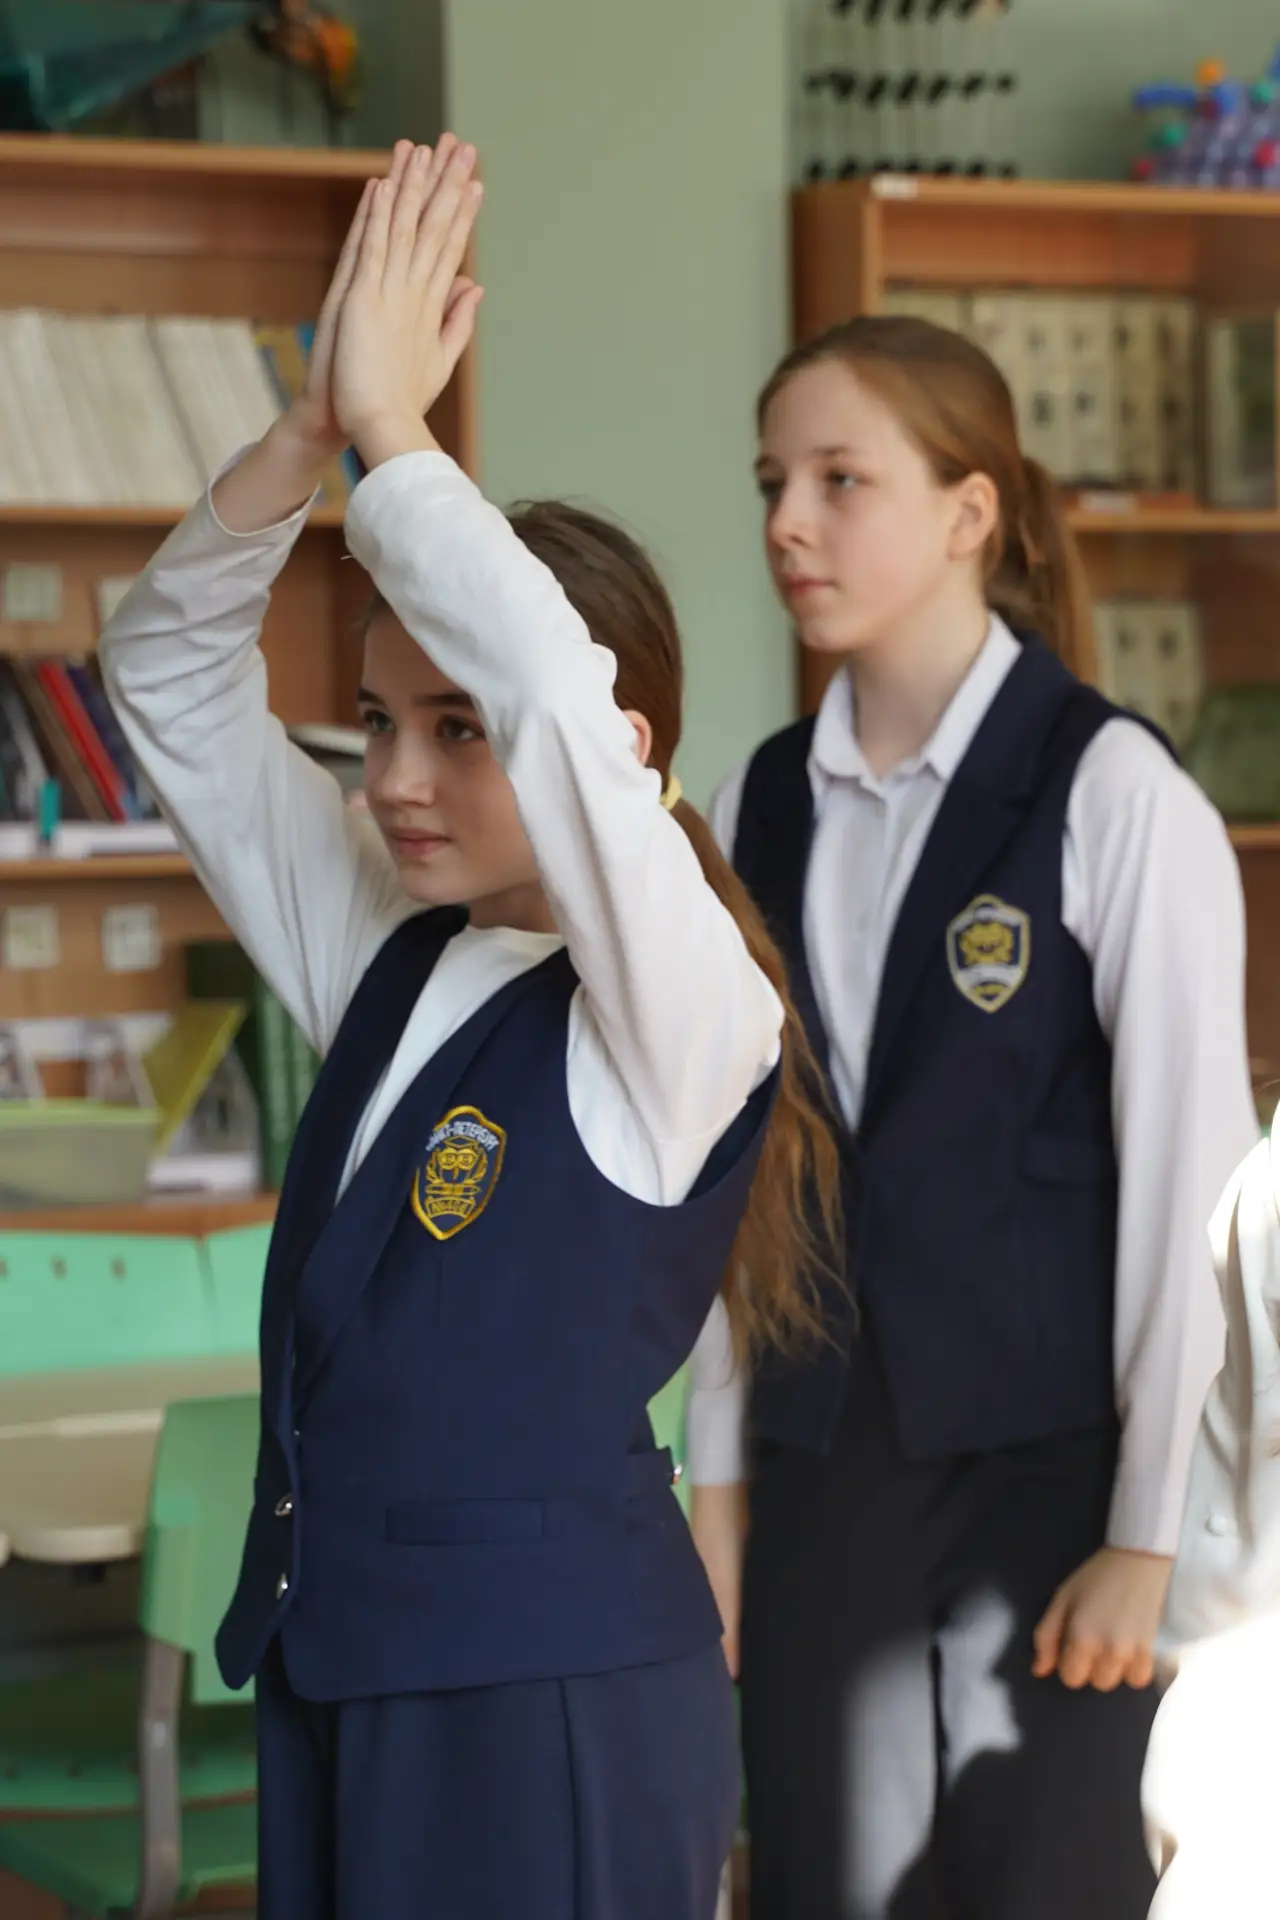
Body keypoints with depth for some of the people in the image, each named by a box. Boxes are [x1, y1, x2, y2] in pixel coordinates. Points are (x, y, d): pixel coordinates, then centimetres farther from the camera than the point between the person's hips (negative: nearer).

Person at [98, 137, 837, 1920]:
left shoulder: (687, 1017, -11)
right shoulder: (383, 958, 9)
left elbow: (559, 699, -28)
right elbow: (170, 670, 9)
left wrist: (394, 429, -20)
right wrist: (310, 429, -6)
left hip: (558, 1690, -7)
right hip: (336, 1657, 7)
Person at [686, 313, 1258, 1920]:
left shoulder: (1112, 795, -10)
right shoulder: (759, 809, 7)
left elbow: (1191, 1169, -11)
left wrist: (1152, 1532, -11)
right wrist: (718, 1475, 10)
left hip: (1051, 1455, -5)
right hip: (826, 1456, 5)